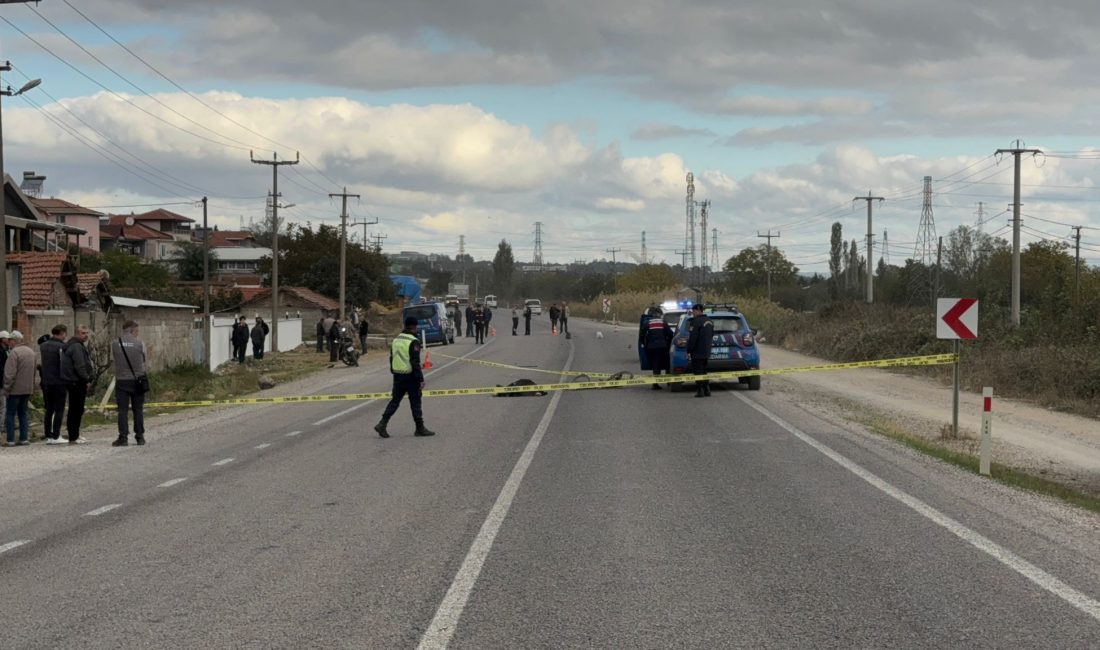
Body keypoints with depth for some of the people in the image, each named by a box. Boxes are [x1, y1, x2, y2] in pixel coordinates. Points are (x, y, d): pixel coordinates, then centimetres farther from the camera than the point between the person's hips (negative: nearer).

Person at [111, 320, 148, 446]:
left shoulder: (115, 343, 0)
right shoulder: (140, 343, -2)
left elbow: (114, 358, 6)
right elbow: (144, 359, 6)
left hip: (121, 380, 0)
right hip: (137, 380, 0)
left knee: (123, 410, 1)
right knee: (138, 409, 9)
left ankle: (123, 437, -4)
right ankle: (140, 437, 12)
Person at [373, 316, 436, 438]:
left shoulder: (396, 340, 10)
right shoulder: (413, 342, -15)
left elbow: (391, 358, 16)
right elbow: (415, 363, -20)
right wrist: (421, 379, -18)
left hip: (397, 376, 7)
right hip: (410, 376, -7)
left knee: (395, 400, 11)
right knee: (415, 401, 3)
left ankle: (382, 424, 0)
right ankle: (420, 428, 10)